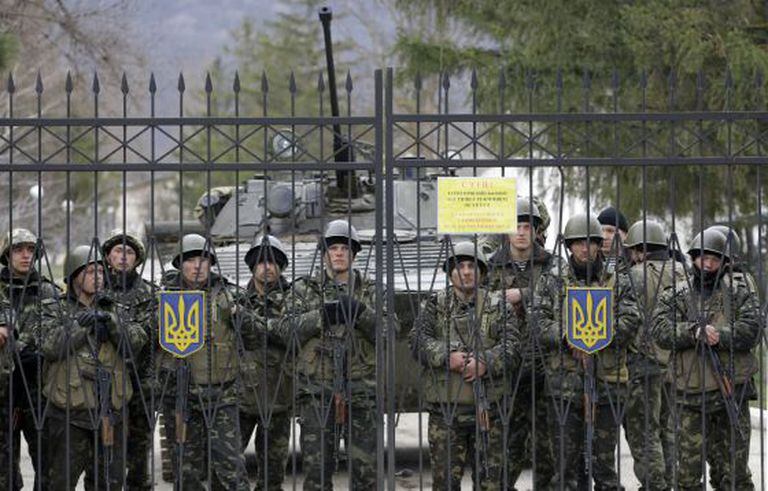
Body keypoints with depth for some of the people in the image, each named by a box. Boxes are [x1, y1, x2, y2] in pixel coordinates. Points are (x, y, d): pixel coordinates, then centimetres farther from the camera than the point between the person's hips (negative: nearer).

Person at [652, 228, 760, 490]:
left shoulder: (739, 292, 7)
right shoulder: (675, 296, 9)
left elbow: (751, 331, -7)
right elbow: (662, 331, -7)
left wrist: (718, 336, -20)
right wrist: (694, 331, -23)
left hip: (732, 393, -1)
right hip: (691, 394, 1)